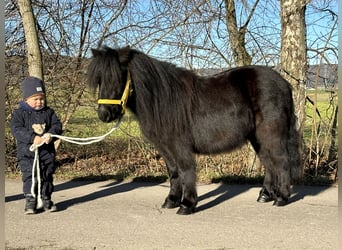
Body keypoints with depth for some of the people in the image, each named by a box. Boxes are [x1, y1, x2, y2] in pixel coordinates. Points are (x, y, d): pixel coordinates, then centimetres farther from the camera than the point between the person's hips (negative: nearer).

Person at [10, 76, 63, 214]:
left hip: (47, 151, 3)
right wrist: (33, 138, -27)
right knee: (30, 176, -6)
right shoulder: (19, 113, -3)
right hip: (27, 152, -3)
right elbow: (16, 130, -14)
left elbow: (57, 125, 1)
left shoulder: (49, 112, 7)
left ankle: (46, 199, 23)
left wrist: (51, 134, -22)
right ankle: (30, 201, 5)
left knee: (47, 176, 10)